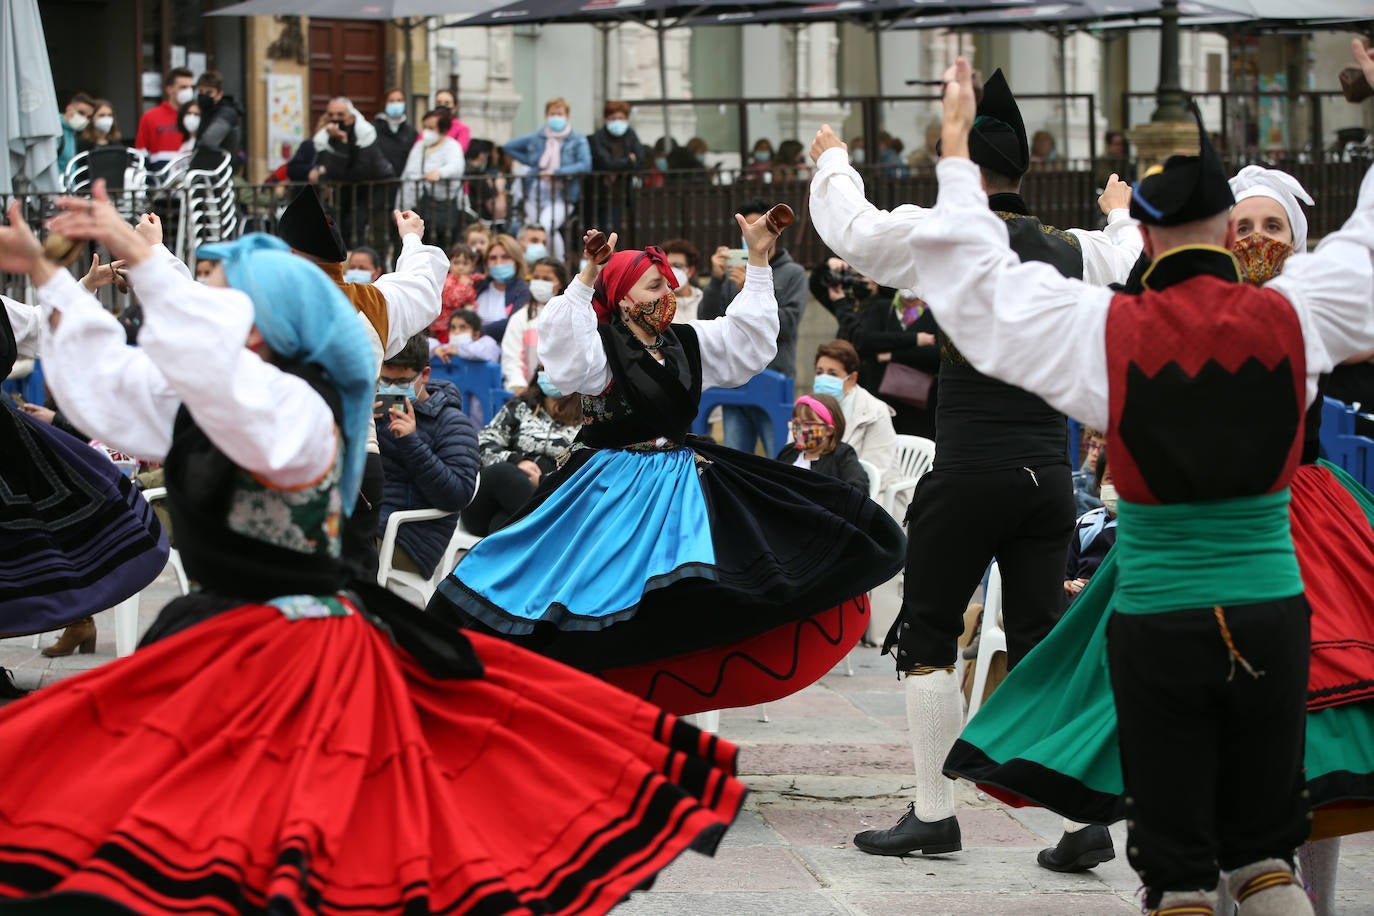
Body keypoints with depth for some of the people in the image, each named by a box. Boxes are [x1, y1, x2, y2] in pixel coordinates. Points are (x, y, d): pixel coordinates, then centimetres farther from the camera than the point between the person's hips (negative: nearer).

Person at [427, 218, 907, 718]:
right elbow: (568, 362, -30)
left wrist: (759, 261, 6)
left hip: (681, 481, 6)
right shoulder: (600, 344, -9)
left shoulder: (687, 341, 11)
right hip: (614, 487, -6)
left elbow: (747, 340, 12)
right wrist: (588, 276, -34)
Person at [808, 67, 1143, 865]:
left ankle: (935, 814, 10)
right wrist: (1120, 216, 49)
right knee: (1040, 642, 9)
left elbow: (851, 227, 6)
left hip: (970, 472, -4)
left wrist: (832, 161, 25)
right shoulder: (1074, 252, 6)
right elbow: (1124, 268, 28)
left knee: (927, 639, 8)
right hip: (1048, 470, 5)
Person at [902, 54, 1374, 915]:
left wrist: (957, 146, 15)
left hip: (1157, 625, -2)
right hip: (1271, 612, 2)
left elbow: (975, 272, 2)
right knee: (1266, 844, 14)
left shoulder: (1107, 329, -10)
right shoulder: (1292, 316, -4)